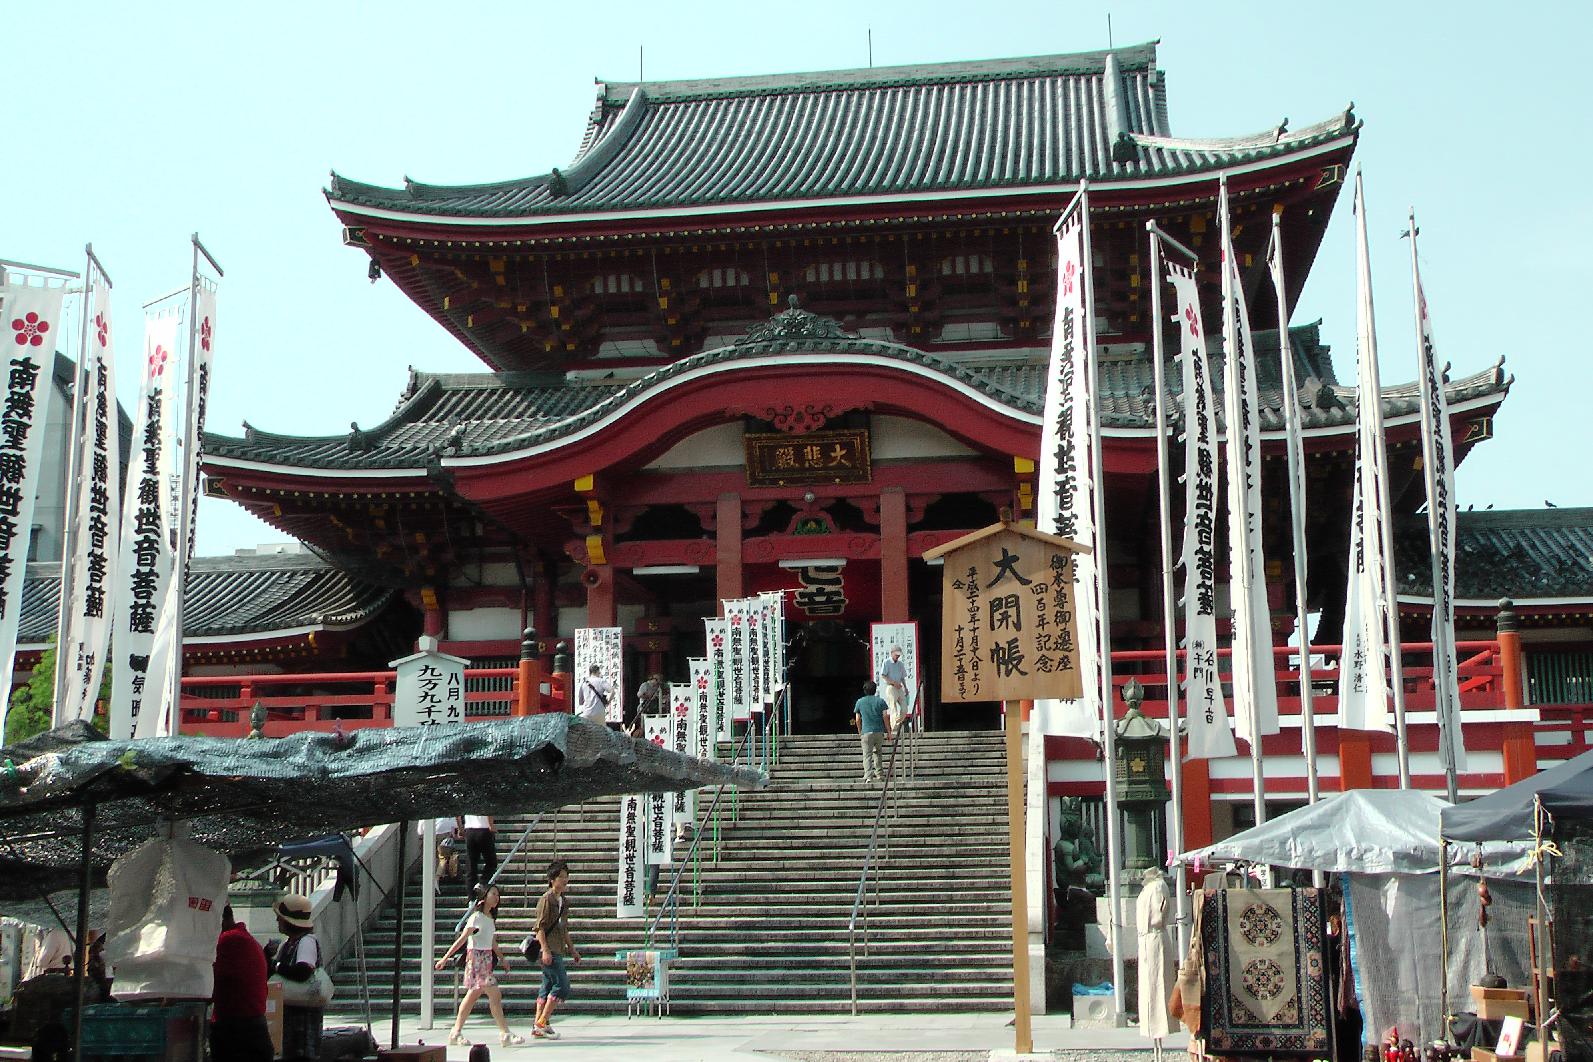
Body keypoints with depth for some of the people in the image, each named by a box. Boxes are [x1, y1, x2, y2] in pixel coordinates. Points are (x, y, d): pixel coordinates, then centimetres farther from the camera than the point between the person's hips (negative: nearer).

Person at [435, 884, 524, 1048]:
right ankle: (505, 1034, -10)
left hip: (487, 959, 9)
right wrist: (445, 958, -16)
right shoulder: (476, 917, -13)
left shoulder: (490, 918, 13)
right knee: (495, 994, -12)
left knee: (473, 995, 12)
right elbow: (462, 939, -15)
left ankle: (456, 1033, 18)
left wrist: (502, 958, 28)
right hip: (476, 958, -9)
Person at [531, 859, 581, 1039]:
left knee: (548, 987, 10)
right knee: (562, 986, -12)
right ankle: (542, 1023, -8)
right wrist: (545, 950, -23)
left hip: (557, 951, 9)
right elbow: (540, 926, -16)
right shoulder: (547, 899, -11)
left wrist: (572, 950, 24)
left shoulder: (563, 901, 16)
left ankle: (538, 1027, 14)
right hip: (549, 950, -9)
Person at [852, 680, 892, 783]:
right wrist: (888, 732, 7)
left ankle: (868, 777, -19)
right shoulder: (880, 701, 5)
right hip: (879, 731, 2)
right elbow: (885, 718, 1)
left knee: (867, 755, -4)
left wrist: (859, 731, 23)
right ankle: (880, 774, 22)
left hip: (866, 732, -2)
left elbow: (857, 719, 9)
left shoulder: (859, 702, 7)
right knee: (877, 752, 22)